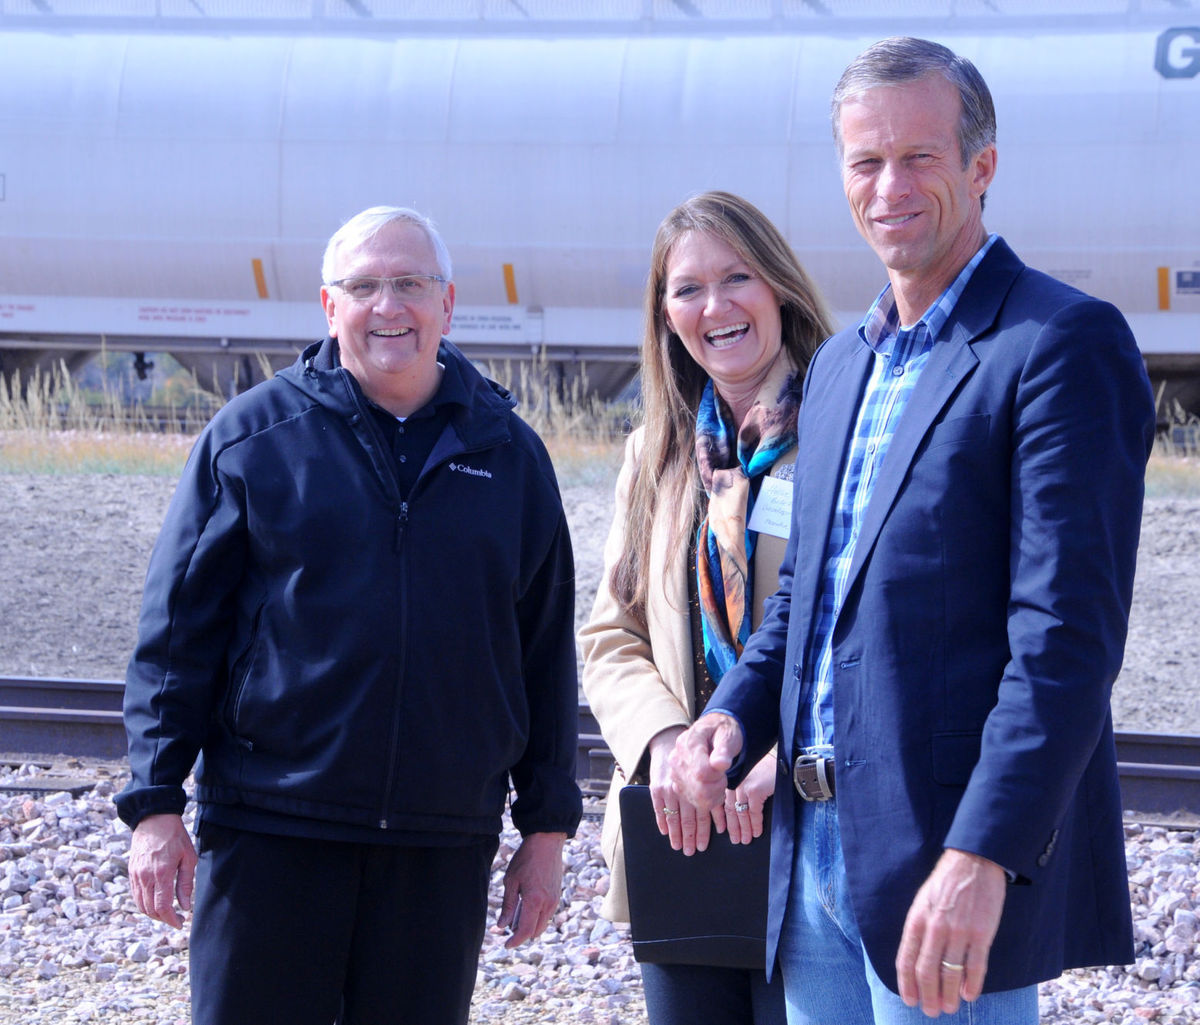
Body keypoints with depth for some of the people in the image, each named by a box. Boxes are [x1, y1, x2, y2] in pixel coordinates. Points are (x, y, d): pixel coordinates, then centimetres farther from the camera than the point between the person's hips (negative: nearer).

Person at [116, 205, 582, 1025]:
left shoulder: (508, 455, 9)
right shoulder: (252, 436, 3)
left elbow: (547, 652, 13)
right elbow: (176, 632, 3)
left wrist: (547, 827, 11)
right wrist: (156, 806, -3)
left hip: (444, 849, 2)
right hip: (270, 833, -2)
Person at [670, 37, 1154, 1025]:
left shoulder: (1063, 343, -10)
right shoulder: (840, 364, 18)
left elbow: (1068, 633, -17)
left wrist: (983, 855, -25)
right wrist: (733, 717, 5)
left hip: (948, 860, -8)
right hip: (815, 858, 8)